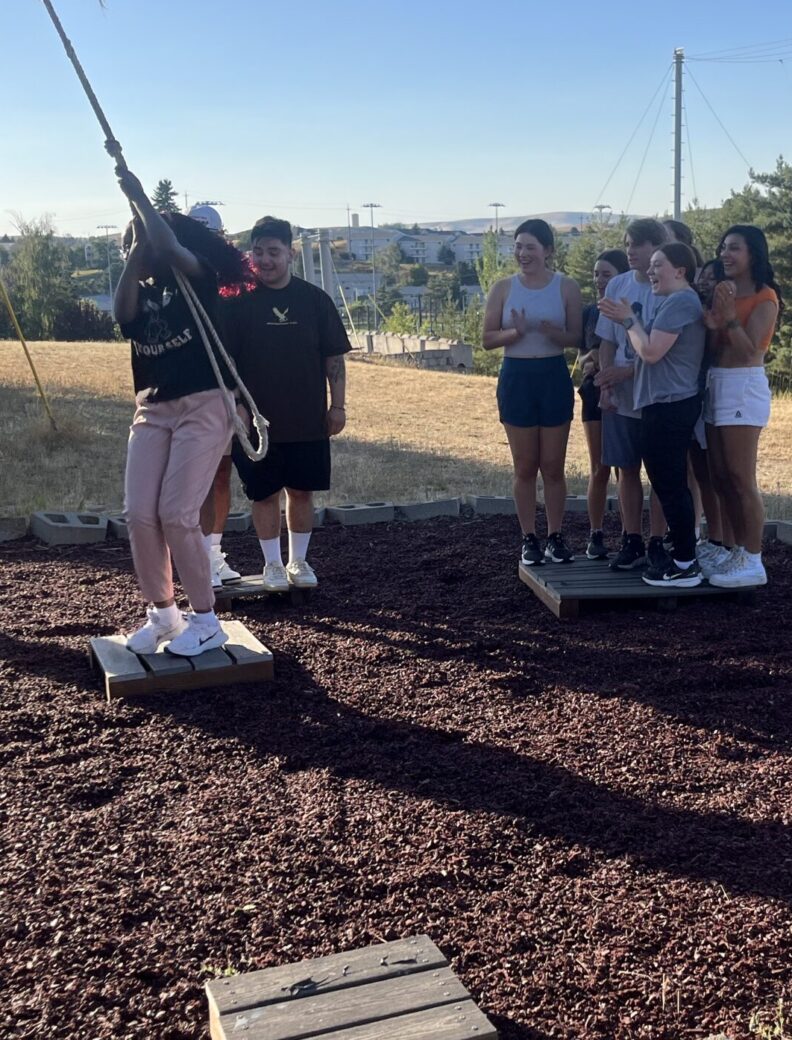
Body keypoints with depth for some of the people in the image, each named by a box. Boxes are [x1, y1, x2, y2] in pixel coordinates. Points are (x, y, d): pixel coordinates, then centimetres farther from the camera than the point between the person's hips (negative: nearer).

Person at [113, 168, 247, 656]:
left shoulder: (198, 277, -1)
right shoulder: (139, 292, 14)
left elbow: (169, 247, -22)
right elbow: (123, 315, -9)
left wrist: (138, 196, -11)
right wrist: (136, 252, -10)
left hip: (204, 405, -6)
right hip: (151, 410, 6)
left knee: (176, 515, -12)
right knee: (140, 515, -2)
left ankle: (206, 619, 2)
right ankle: (161, 613, 14)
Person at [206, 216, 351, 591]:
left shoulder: (314, 299, 2)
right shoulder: (236, 302, -3)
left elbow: (333, 357, 5)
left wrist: (337, 405, 0)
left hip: (308, 420, 1)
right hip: (257, 422, -1)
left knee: (302, 491, 9)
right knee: (264, 493, 5)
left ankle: (298, 560, 25)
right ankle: (273, 564, 20)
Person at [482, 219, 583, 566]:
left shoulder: (567, 287, -1)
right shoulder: (503, 288, 1)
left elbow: (576, 337, -2)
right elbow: (488, 339, 0)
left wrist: (553, 332, -23)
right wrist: (515, 332, -20)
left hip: (554, 378, 0)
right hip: (516, 378, 1)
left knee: (553, 466, 6)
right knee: (525, 468, 7)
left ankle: (555, 537, 19)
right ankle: (529, 539, 17)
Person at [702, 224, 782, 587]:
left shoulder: (765, 297, -7)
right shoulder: (723, 292, 14)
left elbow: (748, 349, -15)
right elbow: (712, 348, 10)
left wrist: (730, 314, -24)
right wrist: (714, 320, -9)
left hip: (744, 387, -8)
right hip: (716, 384, 8)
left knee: (741, 479, -9)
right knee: (720, 477, 8)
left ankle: (753, 562, -3)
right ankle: (739, 552, 17)